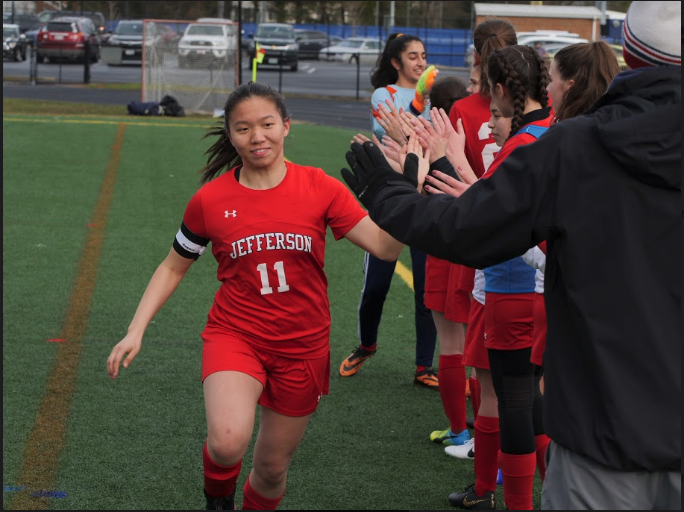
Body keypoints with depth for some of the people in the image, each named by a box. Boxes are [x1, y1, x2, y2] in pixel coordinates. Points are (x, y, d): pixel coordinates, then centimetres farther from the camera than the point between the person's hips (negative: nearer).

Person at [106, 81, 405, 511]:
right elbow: (174, 268, 9)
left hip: (302, 346, 1)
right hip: (235, 335, -1)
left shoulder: (320, 188, -7)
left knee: (272, 468, 11)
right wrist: (136, 332, 1)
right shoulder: (210, 200, -5)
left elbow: (385, 247, -14)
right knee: (228, 443, -28)